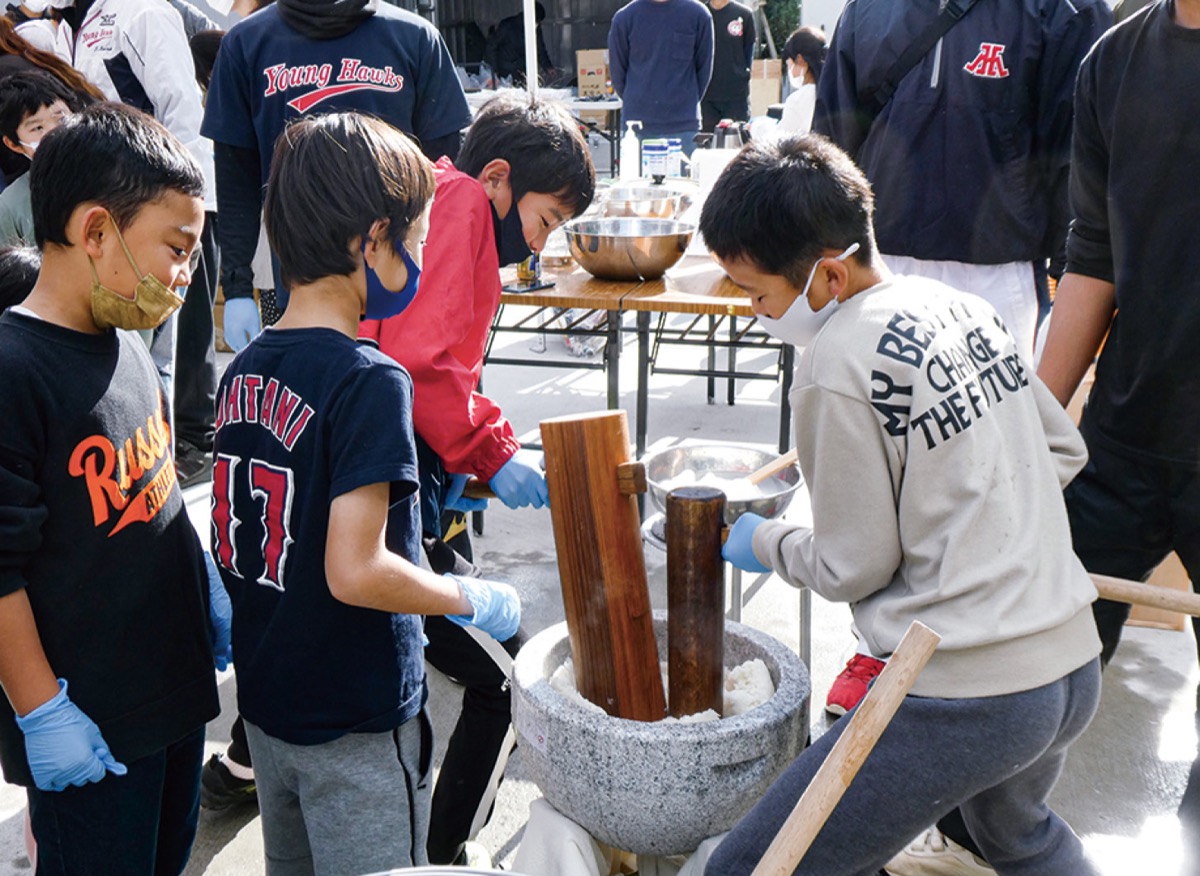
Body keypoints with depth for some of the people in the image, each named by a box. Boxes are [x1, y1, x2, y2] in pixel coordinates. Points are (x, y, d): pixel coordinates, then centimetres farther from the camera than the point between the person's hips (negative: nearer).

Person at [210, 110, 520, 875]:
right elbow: (355, 571, -28)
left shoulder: (245, 371, 1)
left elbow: (234, 545, 7)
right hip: (356, 724, -7)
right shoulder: (368, 382, -23)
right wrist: (476, 600, -14)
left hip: (266, 701, 8)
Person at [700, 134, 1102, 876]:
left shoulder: (837, 368, -18)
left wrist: (764, 542, 8)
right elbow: (1064, 450, 16)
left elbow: (851, 568, -10)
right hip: (1075, 669, 9)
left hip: (966, 698, -9)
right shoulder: (963, 306, 4)